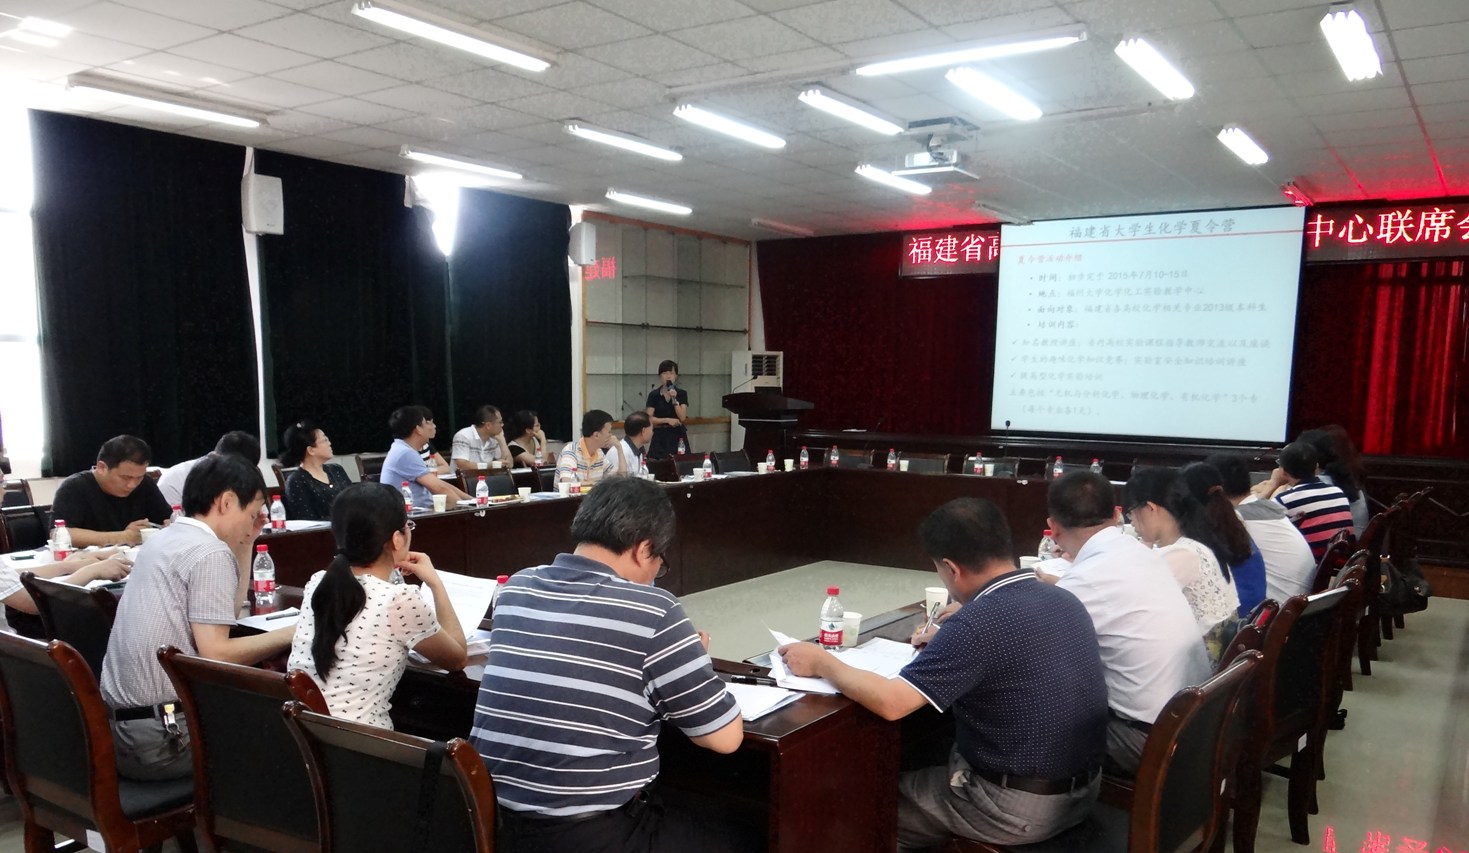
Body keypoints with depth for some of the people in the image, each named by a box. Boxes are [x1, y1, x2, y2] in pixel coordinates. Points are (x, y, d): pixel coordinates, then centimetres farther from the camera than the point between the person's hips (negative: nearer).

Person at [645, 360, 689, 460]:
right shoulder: (653, 395, 3)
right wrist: (667, 420, -14)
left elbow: (682, 417, -6)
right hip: (660, 437, -1)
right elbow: (649, 419, -4)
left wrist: (674, 399, -15)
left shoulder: (682, 394, 5)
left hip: (678, 436, 1)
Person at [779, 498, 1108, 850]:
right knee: (932, 761, 28)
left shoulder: (980, 622, -25)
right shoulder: (1065, 600, 0)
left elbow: (889, 702, -27)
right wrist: (947, 641, 17)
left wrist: (821, 662, -12)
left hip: (1015, 809, -8)